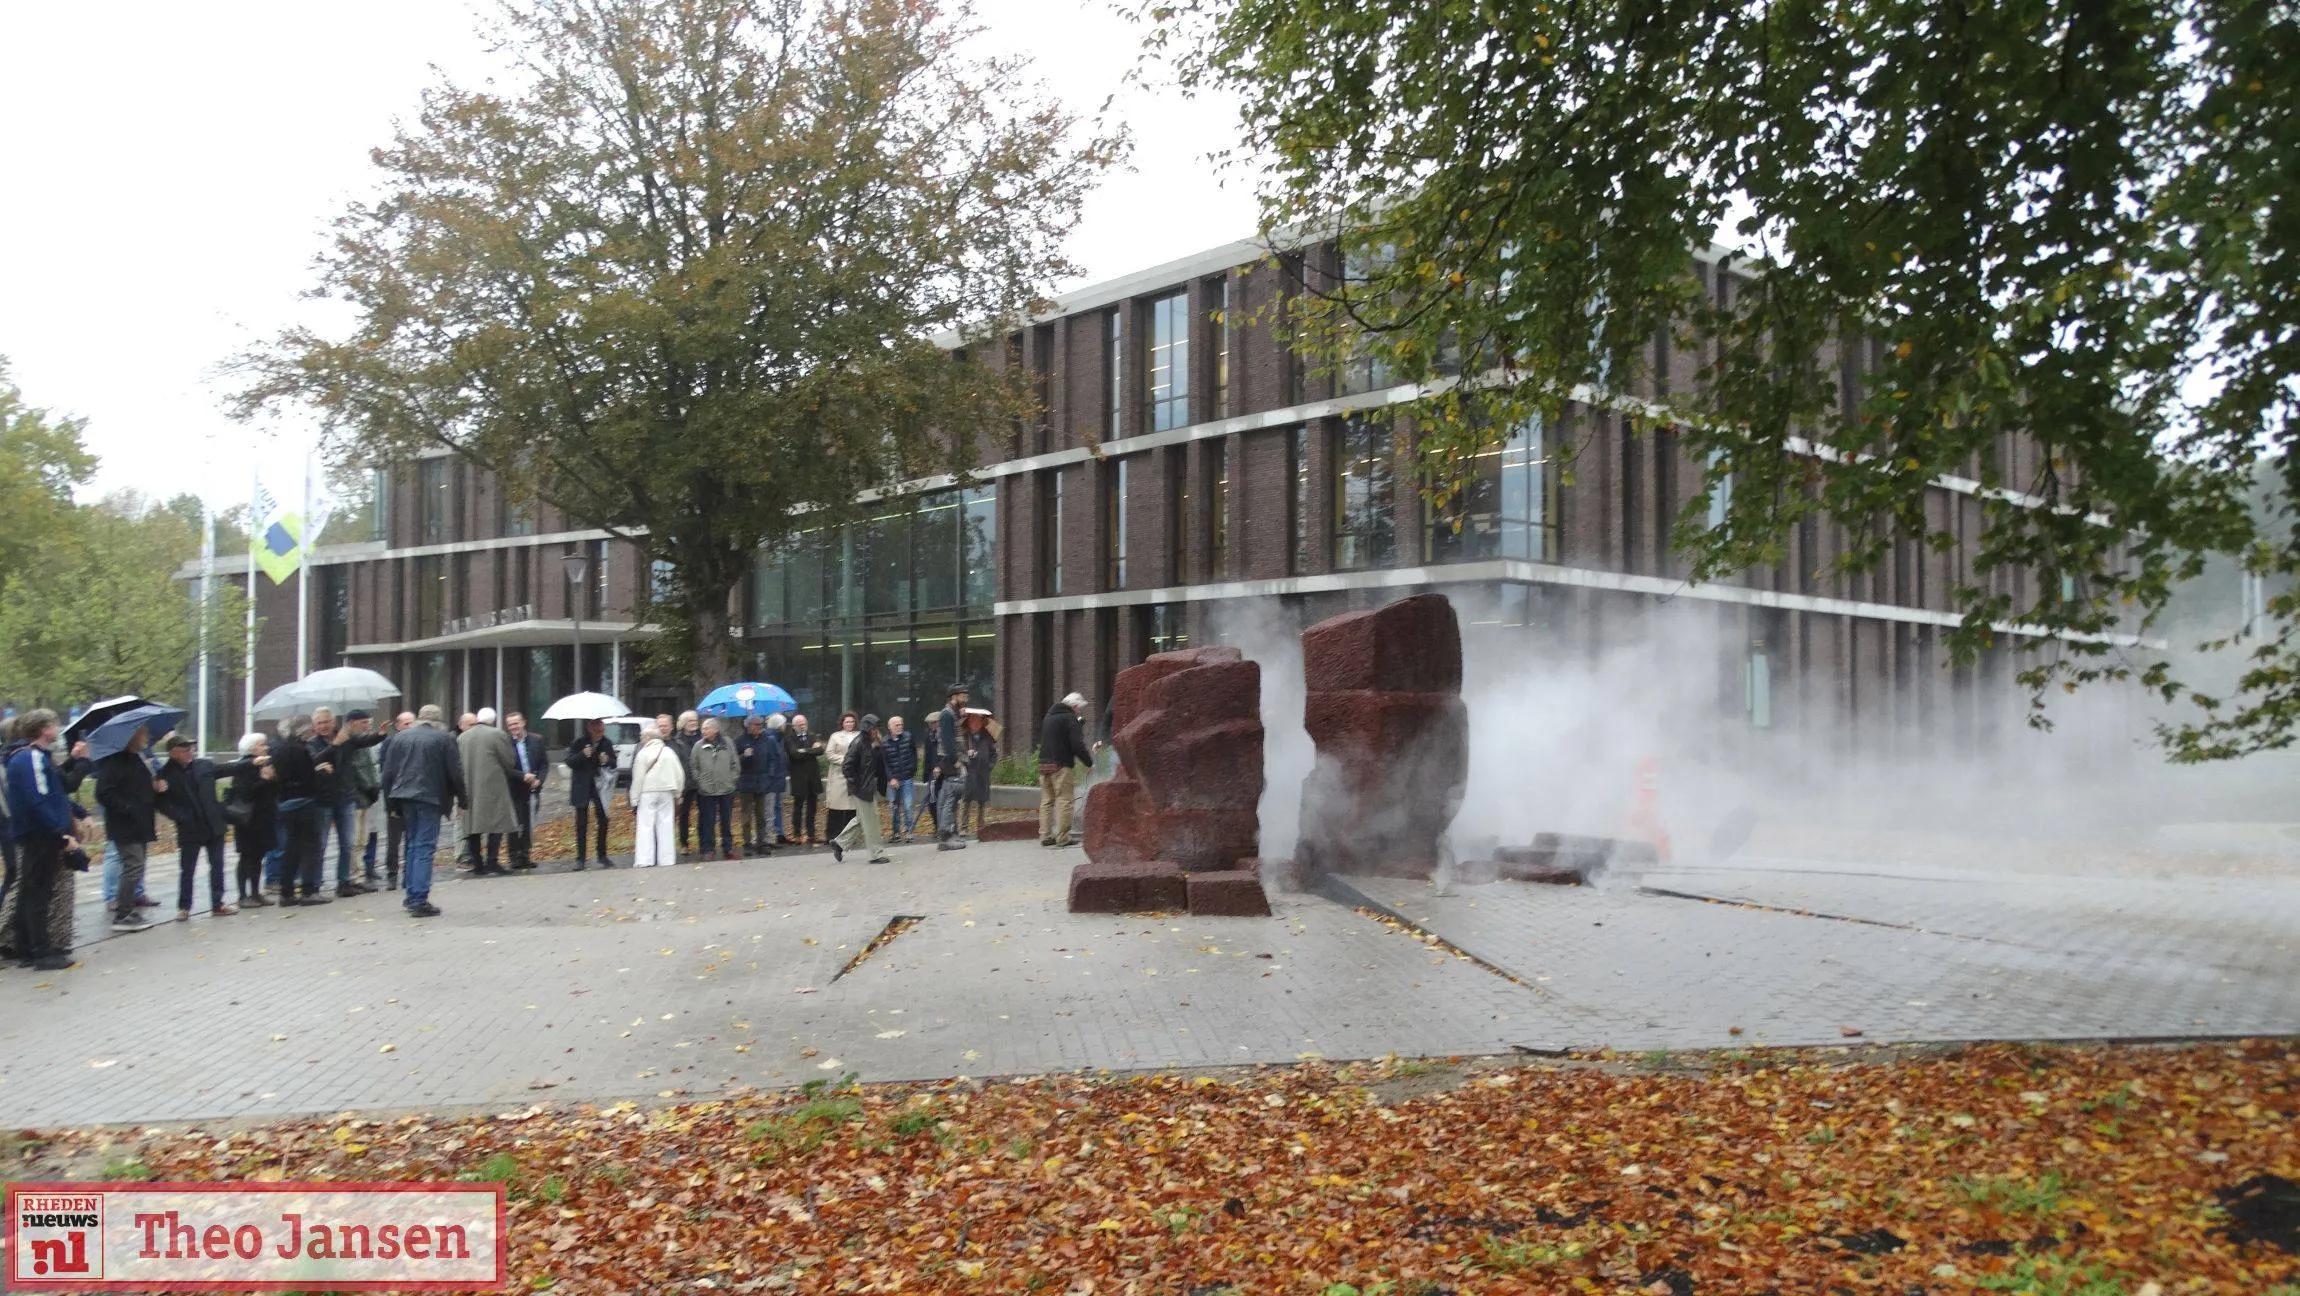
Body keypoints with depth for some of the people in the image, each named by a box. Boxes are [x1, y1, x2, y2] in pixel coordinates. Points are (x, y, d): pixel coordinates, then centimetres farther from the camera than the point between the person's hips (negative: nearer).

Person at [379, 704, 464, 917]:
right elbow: (456, 773, -4)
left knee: (412, 845, 18)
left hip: (405, 797, 4)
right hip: (431, 797, -4)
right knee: (424, 848, -5)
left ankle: (412, 895, 22)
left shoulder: (400, 738, 10)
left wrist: (391, 802, 17)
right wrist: (461, 798, 7)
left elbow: (388, 772, 10)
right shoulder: (444, 739, -2)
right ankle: (419, 901, -10)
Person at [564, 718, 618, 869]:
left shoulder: (607, 744, 0)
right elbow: (569, 762, -9)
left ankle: (602, 856, 15)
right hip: (582, 787, -2)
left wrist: (607, 761, -16)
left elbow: (614, 764, 7)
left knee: (603, 822, 3)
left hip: (600, 787, 2)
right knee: (582, 824, 1)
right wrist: (583, 755, -25)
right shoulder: (579, 743, -6)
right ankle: (581, 858, 7)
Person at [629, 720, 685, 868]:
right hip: (666, 792, 4)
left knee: (645, 826, -2)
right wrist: (677, 792, 15)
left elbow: (637, 778, -6)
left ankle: (644, 860, -9)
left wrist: (634, 798, -1)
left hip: (647, 794, -4)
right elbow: (679, 775, 6)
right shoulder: (669, 752, 5)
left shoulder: (642, 754, -7)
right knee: (666, 826, 6)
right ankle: (667, 860, 5)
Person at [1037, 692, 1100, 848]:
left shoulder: (1049, 716, 18)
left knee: (1046, 801, 11)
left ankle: (1045, 836, 11)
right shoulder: (1071, 719, -8)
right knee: (1063, 800, -3)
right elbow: (1077, 745, -15)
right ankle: (1062, 837, -4)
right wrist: (1090, 761, -4)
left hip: (1043, 764, 8)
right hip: (1062, 766, -8)